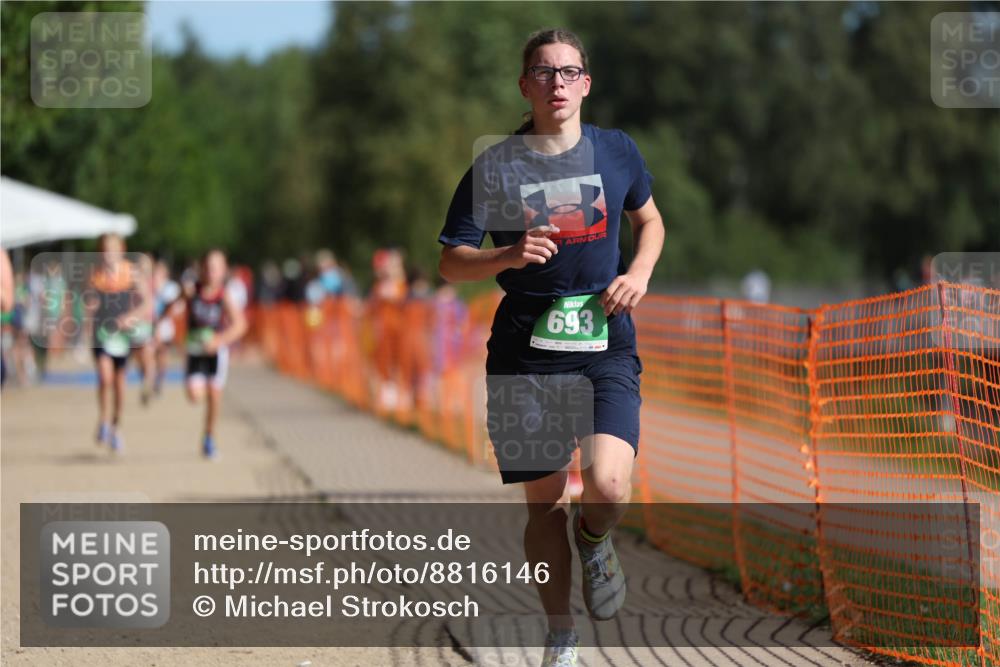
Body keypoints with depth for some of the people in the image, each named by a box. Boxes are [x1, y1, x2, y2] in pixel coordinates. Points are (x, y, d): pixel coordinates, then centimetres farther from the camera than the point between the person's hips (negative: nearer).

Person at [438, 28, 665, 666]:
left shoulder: (617, 151, 5)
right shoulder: (493, 167, 0)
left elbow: (649, 219, 22)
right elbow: (451, 261, 2)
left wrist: (639, 273, 2)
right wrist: (508, 256, -17)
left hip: (606, 347, 0)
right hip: (526, 351, 0)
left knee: (608, 487, -20)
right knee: (545, 501, 5)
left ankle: (594, 540, 17)